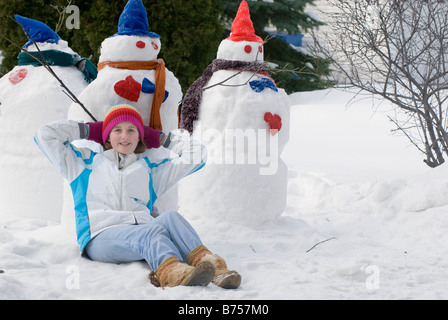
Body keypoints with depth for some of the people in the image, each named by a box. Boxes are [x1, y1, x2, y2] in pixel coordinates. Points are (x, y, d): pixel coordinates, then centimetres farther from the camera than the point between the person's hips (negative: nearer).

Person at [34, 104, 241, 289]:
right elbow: (45, 136, 25)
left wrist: (159, 137, 33)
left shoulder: (151, 168, 31)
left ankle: (210, 264, -56)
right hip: (100, 238, -3)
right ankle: (174, 272, -69)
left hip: (142, 233, 3)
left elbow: (196, 154, 30)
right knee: (152, 230, -37)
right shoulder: (86, 163, 27)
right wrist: (88, 130, 31)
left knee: (170, 217, -32)